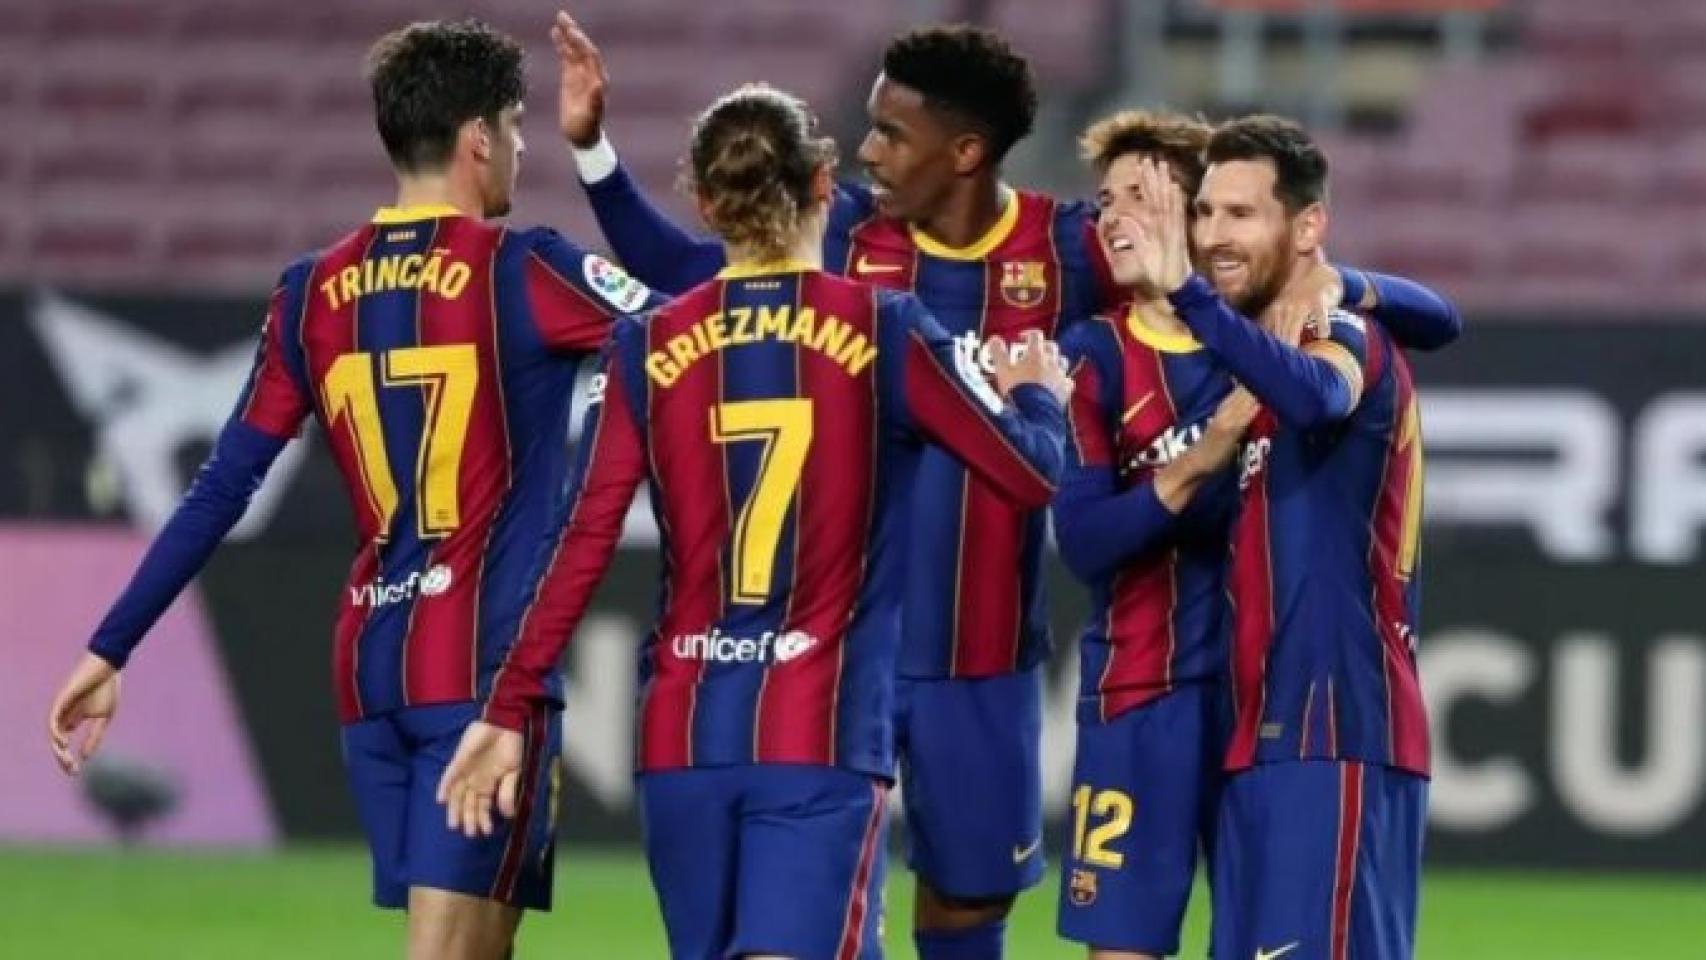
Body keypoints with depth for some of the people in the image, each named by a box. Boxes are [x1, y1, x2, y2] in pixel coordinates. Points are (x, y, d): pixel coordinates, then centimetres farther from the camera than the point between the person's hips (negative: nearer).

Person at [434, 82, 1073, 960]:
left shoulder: (648, 349, 3)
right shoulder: (883, 331, -2)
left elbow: (584, 547, 0)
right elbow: (1032, 477, 1)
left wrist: (510, 707, 5)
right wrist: (1037, 395, 23)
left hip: (683, 727, 3)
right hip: (821, 729, -3)